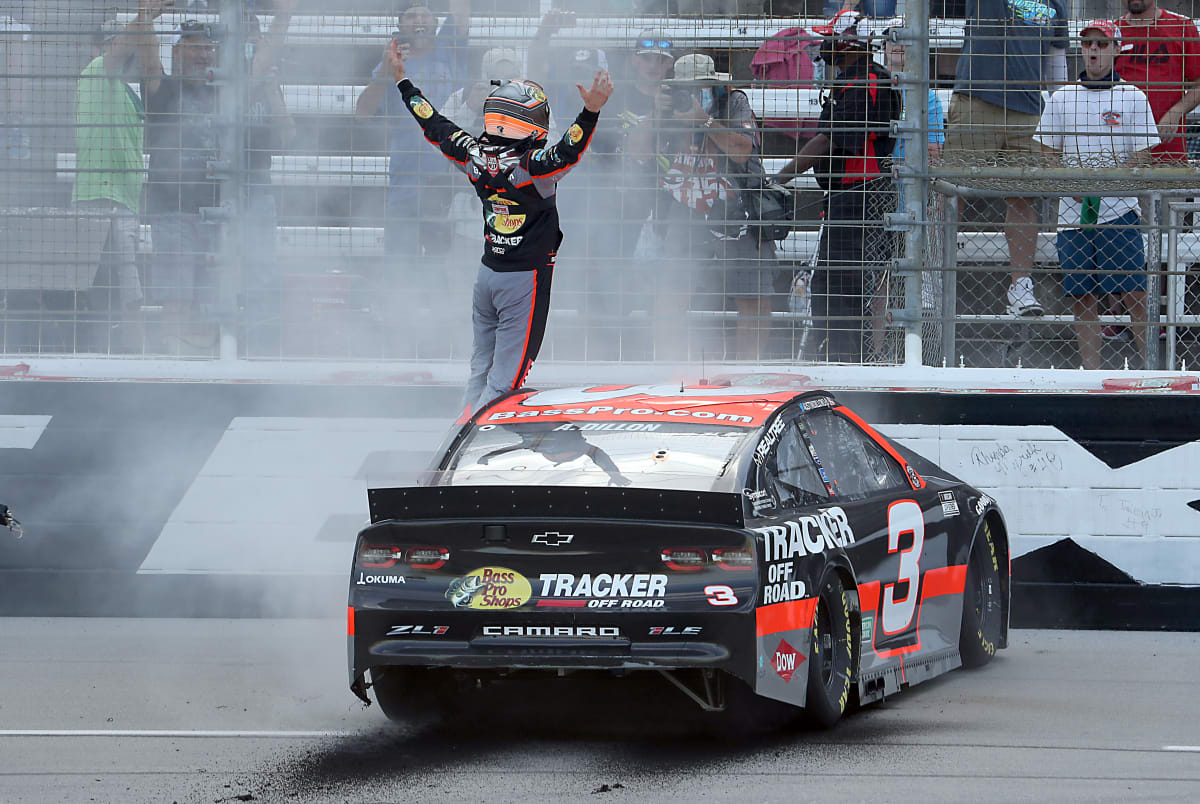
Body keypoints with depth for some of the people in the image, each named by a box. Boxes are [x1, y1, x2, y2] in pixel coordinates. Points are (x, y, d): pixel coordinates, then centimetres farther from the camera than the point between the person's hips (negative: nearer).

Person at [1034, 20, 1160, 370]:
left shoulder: (1133, 97, 3)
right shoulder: (1062, 98, 11)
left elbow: (1142, 157, -1)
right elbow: (1048, 154, 12)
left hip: (1119, 213, -3)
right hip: (1073, 214, 3)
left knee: (1134, 295, -9)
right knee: (1083, 298, 2)